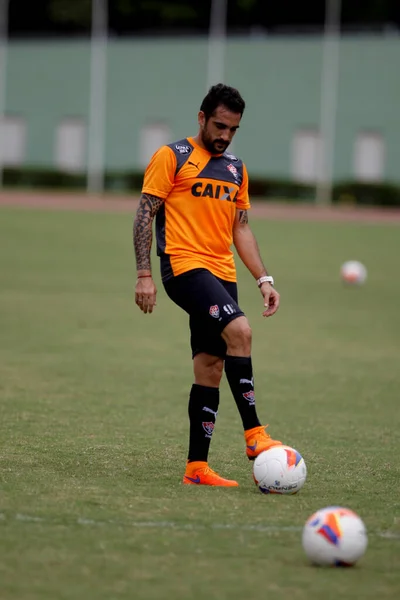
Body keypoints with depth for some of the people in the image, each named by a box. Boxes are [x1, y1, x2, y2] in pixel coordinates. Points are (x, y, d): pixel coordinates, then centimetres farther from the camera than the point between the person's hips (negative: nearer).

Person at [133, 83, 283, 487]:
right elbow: (144, 215, -3)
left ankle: (196, 467, 5)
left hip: (221, 275, 7)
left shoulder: (236, 170, 19)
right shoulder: (172, 157, 0)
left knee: (210, 368, 3)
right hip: (185, 267, -7)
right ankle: (254, 435, -25)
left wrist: (264, 279, 13)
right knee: (239, 330, -27)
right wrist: (144, 275, -11)